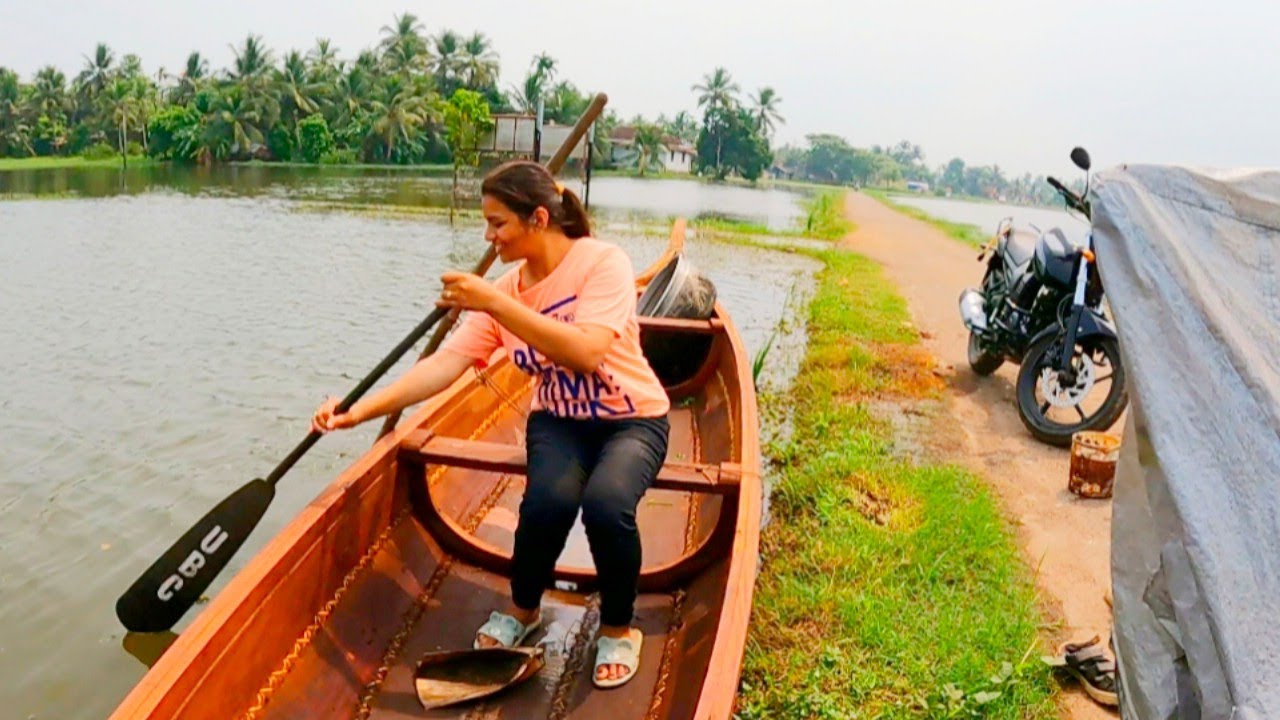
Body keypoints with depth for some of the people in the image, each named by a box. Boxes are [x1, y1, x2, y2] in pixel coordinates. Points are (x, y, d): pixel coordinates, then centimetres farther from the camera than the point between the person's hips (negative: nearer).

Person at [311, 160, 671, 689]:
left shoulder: (602, 262, -17)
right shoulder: (503, 291, -2)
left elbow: (584, 354, -31)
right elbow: (445, 363, -10)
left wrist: (496, 305, -34)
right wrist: (361, 411, -19)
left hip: (631, 420, -3)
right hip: (558, 421, 3)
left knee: (606, 504, -32)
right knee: (548, 500, -28)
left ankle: (618, 630, -3)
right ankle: (522, 610, 4)